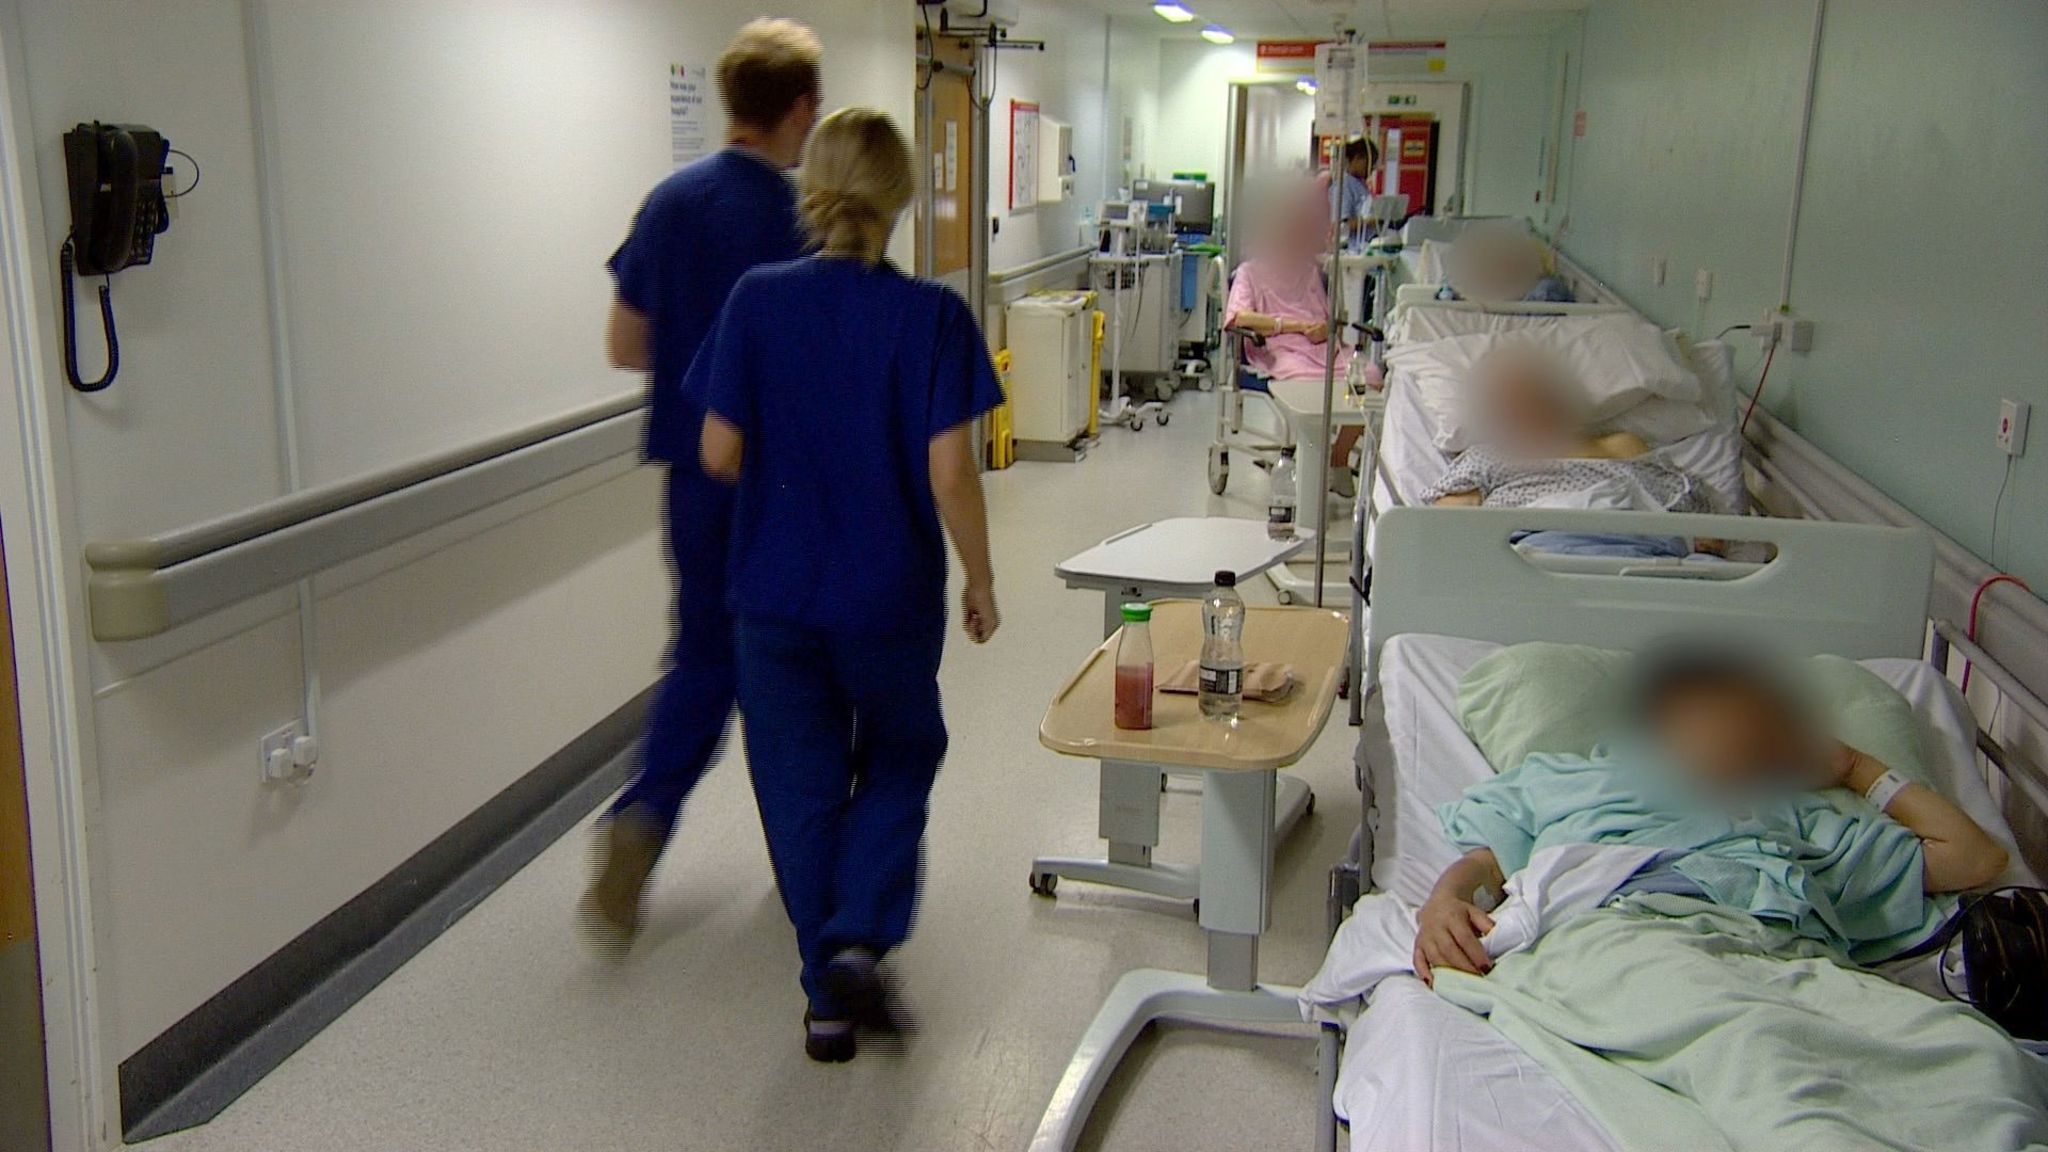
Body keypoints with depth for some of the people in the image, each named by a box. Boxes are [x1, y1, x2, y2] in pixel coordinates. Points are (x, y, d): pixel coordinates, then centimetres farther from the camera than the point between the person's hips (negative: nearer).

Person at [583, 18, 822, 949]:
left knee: (703, 655, 17)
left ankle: (640, 820, -4)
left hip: (698, 473, 4)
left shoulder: (669, 202, 2)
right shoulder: (805, 221, -15)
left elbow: (625, 345, 6)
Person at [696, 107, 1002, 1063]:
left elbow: (720, 455, -5)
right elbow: (949, 474, -13)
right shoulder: (932, 315, -12)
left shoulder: (757, 302, -7)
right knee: (899, 760, 22)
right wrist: (981, 582, 1)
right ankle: (859, 939, 6)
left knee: (800, 785, 15)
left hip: (776, 594, 2)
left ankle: (827, 997, 23)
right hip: (892, 593, -1)